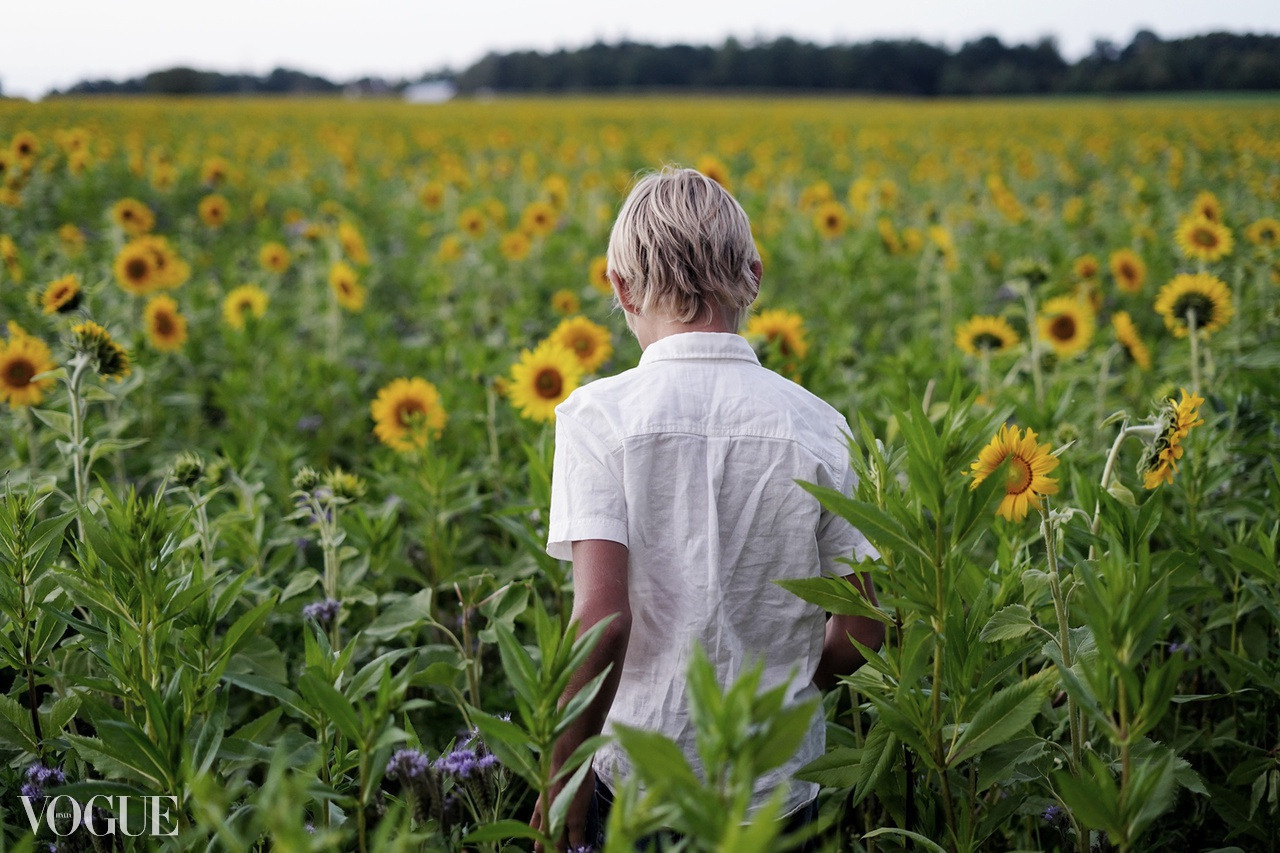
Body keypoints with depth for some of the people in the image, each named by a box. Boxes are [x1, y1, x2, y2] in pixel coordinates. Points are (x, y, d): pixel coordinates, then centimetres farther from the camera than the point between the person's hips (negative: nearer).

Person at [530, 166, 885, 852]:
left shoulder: (599, 415, -10)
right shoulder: (816, 425, -1)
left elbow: (601, 616, -18)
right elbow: (861, 634, 2)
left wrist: (564, 771, -6)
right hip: (782, 790, 3)